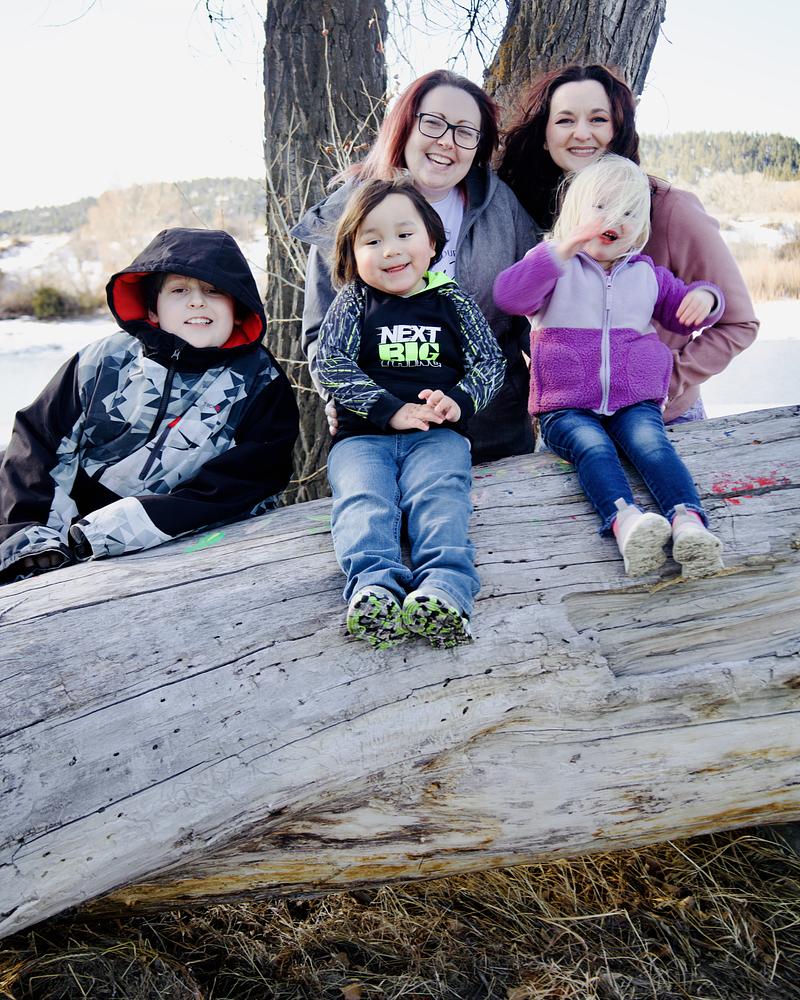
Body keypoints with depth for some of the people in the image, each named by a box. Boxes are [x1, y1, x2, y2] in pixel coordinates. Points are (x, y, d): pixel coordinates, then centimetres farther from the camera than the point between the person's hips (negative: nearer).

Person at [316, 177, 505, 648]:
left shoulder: (452, 301, 15)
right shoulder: (352, 302, 12)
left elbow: (491, 362, 12)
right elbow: (329, 365, -2)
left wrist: (459, 401, -11)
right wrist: (392, 410, -14)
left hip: (438, 433, 0)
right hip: (363, 435, 0)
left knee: (441, 495, -28)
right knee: (363, 498, -27)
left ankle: (443, 590, -47)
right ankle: (374, 588, -46)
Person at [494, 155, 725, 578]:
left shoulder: (647, 274, 19)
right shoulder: (555, 267, 5)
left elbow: (682, 316, 30)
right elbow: (508, 295, -15)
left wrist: (704, 296, 4)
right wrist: (563, 248, -26)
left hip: (634, 402, 3)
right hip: (566, 408, -2)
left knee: (651, 443, -28)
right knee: (593, 447, -33)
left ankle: (688, 521, -48)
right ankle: (624, 520, -55)